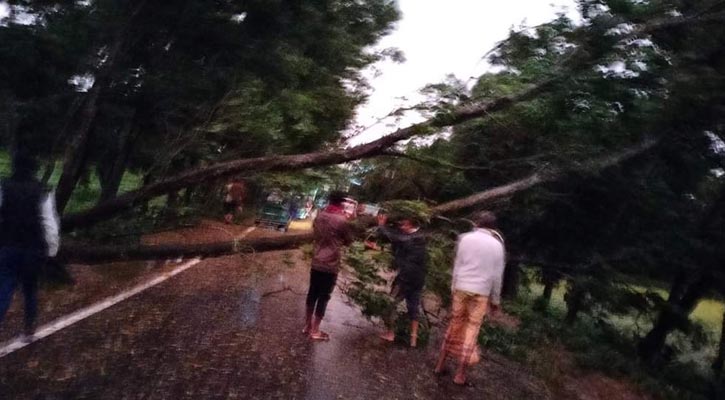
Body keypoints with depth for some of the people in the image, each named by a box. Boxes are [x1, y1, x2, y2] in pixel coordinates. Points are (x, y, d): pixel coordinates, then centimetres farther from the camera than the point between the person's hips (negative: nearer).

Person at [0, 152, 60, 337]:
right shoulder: (42, 192, -3)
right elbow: (49, 222, -6)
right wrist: (52, 248, 0)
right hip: (34, 246, 0)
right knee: (30, 285, 15)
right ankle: (29, 325, 22)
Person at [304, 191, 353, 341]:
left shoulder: (319, 216, 3)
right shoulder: (342, 220, -14)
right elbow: (348, 241, -2)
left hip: (316, 262, 6)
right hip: (331, 264, -6)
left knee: (312, 293, 16)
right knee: (323, 296, 4)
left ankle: (307, 325, 26)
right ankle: (315, 331, 10)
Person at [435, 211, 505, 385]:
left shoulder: (466, 238, 0)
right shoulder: (497, 245, -1)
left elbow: (457, 265, 3)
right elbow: (497, 275, 0)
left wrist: (453, 287, 11)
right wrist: (495, 299, 8)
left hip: (461, 288, 1)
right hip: (481, 292, -1)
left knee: (455, 323, 13)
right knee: (472, 327, 5)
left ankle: (441, 363, 20)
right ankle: (460, 372, 8)